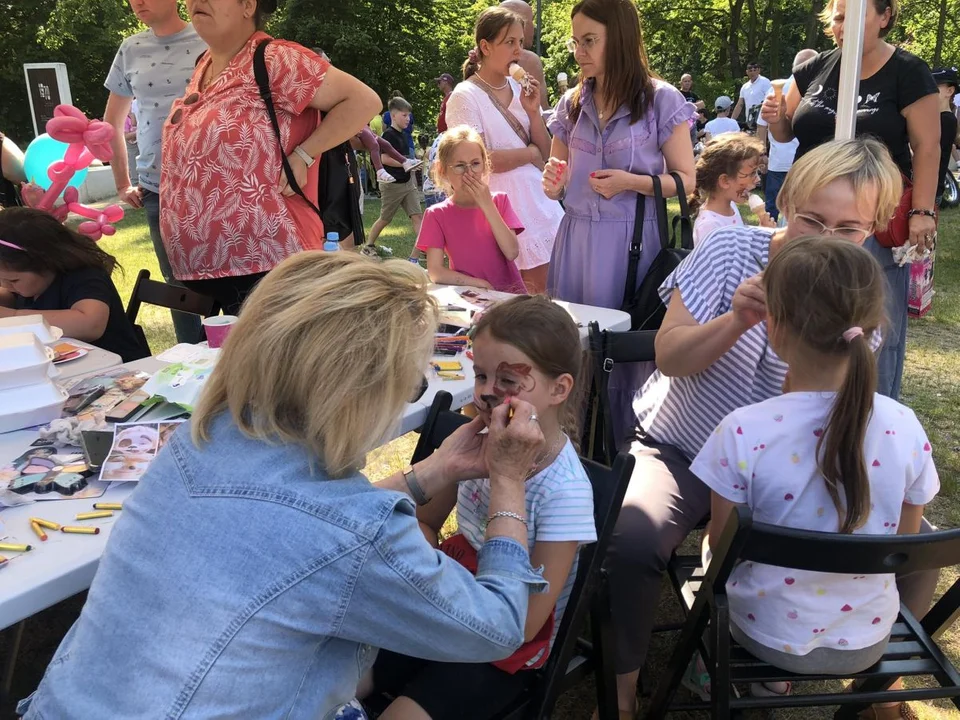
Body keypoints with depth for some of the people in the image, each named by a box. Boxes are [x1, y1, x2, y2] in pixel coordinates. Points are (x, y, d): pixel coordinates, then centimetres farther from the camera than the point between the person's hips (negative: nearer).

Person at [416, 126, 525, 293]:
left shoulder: (499, 201, 6)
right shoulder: (437, 214, 1)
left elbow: (512, 252, -7)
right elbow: (435, 272, -7)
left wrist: (487, 204, -10)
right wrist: (480, 284, -14)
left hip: (510, 292, 0)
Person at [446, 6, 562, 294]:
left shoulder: (519, 88, 9)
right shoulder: (465, 96, -8)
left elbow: (546, 153, 9)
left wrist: (533, 112, -6)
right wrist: (529, 153, -7)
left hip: (537, 200, 6)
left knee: (544, 293, 9)